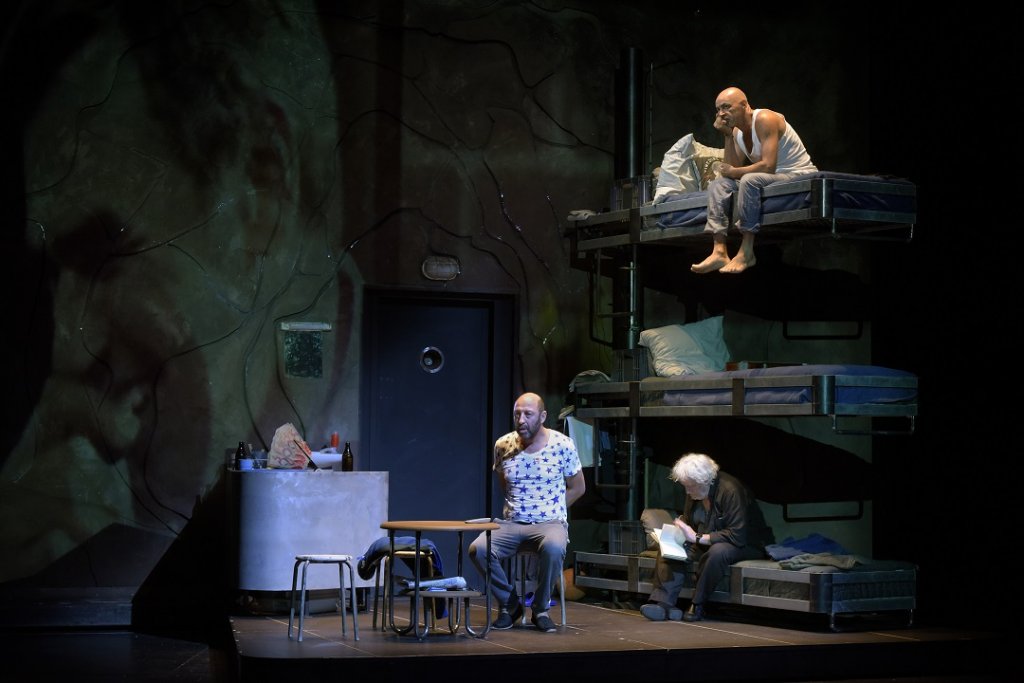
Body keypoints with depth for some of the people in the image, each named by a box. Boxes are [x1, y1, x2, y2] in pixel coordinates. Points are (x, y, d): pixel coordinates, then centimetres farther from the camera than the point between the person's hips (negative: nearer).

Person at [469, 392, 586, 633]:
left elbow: (577, 488, 6)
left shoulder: (562, 445, -5)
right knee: (478, 549, -26)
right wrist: (513, 506, 9)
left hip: (550, 522, -3)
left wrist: (550, 508, 0)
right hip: (511, 522, 3)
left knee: (553, 548, -39)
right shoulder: (503, 445, 3)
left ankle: (541, 609, -13)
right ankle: (510, 604, -2)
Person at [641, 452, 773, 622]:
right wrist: (679, 529, -10)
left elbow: (737, 536, -31)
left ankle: (697, 606, -27)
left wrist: (697, 537, -29)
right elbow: (689, 522, 15)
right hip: (706, 543, 8)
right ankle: (662, 601, -26)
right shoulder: (694, 493, 0)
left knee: (717, 552, -40)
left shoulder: (730, 490, -25)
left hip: (746, 544, -8)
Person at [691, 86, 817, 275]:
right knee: (718, 185, -3)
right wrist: (727, 135, -8)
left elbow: (768, 166, -26)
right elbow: (733, 168, -2)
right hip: (769, 178, 9)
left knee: (749, 180, -34)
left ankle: (746, 252, -31)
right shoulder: (737, 130, 8)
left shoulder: (765, 119, -18)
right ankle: (719, 251, -19)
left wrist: (734, 172, -13)